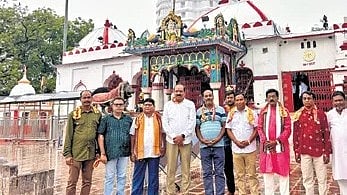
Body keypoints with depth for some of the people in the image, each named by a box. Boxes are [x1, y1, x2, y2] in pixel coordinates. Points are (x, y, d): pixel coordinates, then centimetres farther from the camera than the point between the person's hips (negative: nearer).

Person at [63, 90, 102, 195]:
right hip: (76, 153, -2)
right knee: (72, 182, 3)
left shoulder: (97, 114, 7)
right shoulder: (73, 114, 0)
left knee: (87, 182, 11)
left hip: (91, 153, 3)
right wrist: (67, 154, -5)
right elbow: (68, 135, -1)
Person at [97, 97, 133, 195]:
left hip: (124, 153, 2)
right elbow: (100, 136, -1)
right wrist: (102, 153, -7)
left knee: (122, 177, 11)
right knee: (109, 177, 6)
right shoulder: (106, 119, 2)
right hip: (110, 153, -2)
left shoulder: (129, 119, 8)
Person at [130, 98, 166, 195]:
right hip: (140, 152, 0)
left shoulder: (159, 118, 4)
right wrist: (132, 152, -1)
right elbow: (133, 136, 3)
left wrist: (164, 147, -1)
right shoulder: (138, 119, 3)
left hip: (154, 152, 0)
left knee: (154, 177, 10)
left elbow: (163, 133, 8)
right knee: (138, 177, 7)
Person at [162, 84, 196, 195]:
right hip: (171, 140, 1)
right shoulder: (168, 105, 10)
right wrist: (174, 136, -5)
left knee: (186, 168, 1)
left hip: (186, 140, -1)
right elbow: (165, 123, 5)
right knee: (171, 168, 0)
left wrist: (182, 136, -9)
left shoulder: (190, 104, 7)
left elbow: (192, 122, 0)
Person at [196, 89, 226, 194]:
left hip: (218, 145, -1)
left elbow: (224, 126, 5)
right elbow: (197, 128, 9)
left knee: (219, 172, 2)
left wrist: (217, 139, -8)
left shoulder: (220, 110, 8)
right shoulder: (199, 111, 10)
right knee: (207, 173, 6)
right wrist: (202, 140, -6)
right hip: (204, 146, 1)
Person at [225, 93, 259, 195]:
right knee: (239, 174, 7)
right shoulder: (231, 114, 8)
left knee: (252, 174, 4)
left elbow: (256, 129, 2)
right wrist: (237, 142, -7)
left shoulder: (252, 113, 3)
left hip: (250, 148, -1)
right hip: (236, 149, 2)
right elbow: (228, 130, 6)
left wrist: (248, 141, -10)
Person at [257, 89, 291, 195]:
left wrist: (276, 141, -13)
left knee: (283, 172, 5)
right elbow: (260, 128, 5)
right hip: (266, 147, 2)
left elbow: (288, 129, -5)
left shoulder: (284, 111, 1)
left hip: (281, 147, -2)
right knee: (267, 173, 9)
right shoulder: (263, 111, 9)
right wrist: (265, 141, -9)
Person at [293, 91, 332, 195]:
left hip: (319, 151, -1)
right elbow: (295, 135, 6)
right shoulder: (298, 115, 3)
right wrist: (296, 152, 3)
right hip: (304, 152, 1)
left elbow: (326, 133, -1)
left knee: (322, 178, 7)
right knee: (307, 179, 9)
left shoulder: (321, 114, -1)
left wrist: (327, 152, -4)